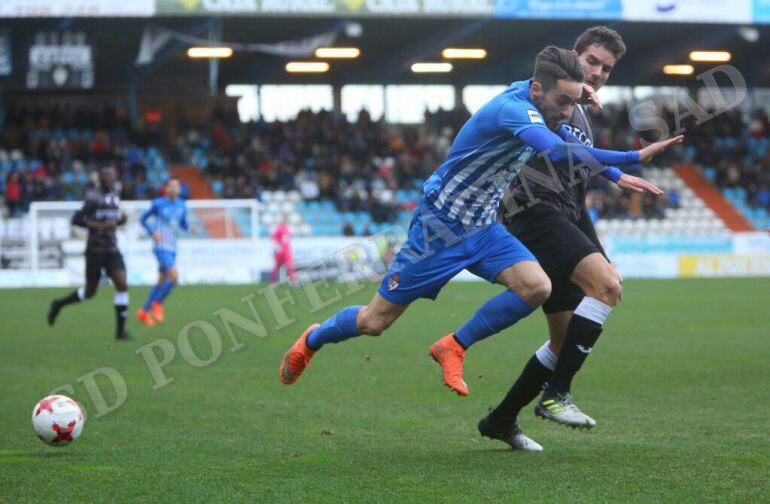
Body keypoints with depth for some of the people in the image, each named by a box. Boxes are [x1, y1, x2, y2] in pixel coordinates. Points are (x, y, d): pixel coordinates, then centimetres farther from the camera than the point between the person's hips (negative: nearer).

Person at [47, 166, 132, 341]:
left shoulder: (115, 196, 12)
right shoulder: (93, 197, -12)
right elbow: (77, 219, -18)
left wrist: (121, 220, 2)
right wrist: (101, 225, -24)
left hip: (112, 249, 6)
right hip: (95, 250, -6)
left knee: (122, 285, -10)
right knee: (90, 292, 4)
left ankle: (121, 331, -4)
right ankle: (58, 304, 31)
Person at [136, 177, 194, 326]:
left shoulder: (182, 206, 8)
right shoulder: (158, 204, -7)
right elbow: (143, 219, 2)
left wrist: (188, 229, -3)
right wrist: (153, 233, -13)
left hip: (172, 248, 7)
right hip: (161, 247, -7)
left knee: (162, 281, 13)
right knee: (174, 275, -22)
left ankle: (144, 311, 27)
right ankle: (157, 303, -1)